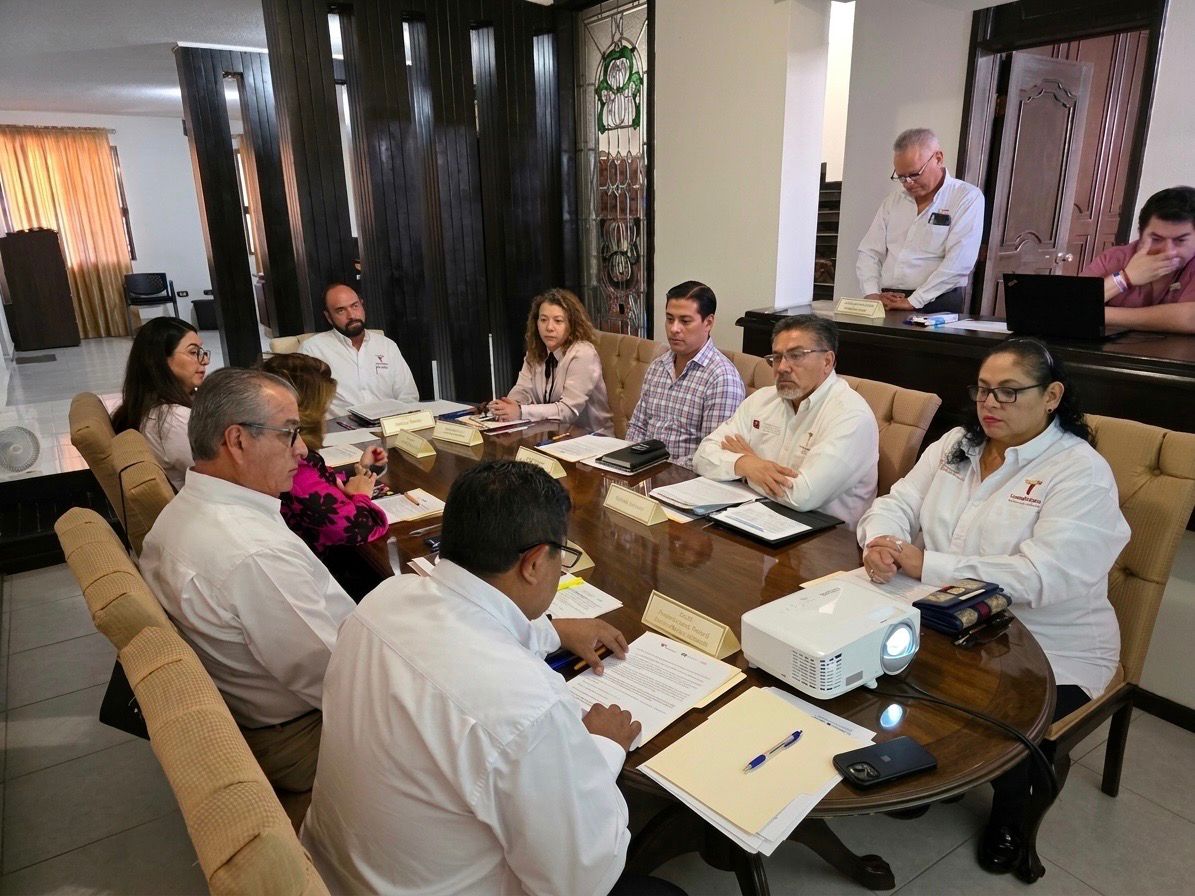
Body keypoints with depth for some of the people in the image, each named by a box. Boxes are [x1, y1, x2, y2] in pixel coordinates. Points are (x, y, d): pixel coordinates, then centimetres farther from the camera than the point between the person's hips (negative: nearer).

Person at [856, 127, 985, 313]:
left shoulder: (968, 198, 2)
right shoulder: (894, 199, 19)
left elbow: (958, 263, -10)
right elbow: (869, 252, 14)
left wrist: (913, 302, -16)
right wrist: (872, 295, -3)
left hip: (938, 307, -4)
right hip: (887, 307, 4)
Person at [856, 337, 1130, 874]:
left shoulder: (1081, 472, -14)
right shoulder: (955, 445, 6)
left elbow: (1040, 576, -26)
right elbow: (897, 504, 1)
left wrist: (925, 565, -29)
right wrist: (881, 543, -24)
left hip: (1047, 652, -5)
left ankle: (1011, 814, 14)